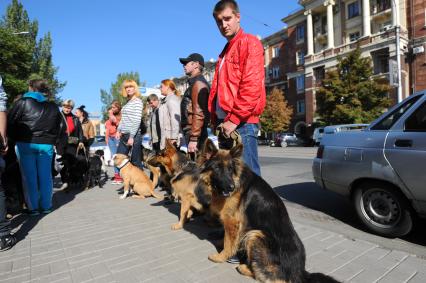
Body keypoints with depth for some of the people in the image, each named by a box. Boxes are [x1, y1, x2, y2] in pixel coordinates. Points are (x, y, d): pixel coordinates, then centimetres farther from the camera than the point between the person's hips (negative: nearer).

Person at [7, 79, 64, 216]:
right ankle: (46, 206, 16)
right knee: (45, 176, 9)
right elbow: (58, 127, 11)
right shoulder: (53, 107, 10)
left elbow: (10, 122, -2)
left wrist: (15, 138, 10)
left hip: (25, 144, -2)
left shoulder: (23, 102, -2)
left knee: (29, 176, 5)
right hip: (46, 145, 3)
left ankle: (32, 207, 11)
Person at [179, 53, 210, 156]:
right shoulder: (195, 82, 21)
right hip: (193, 134, 10)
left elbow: (199, 113, -21)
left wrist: (193, 138, -23)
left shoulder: (198, 83, -11)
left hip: (195, 135, -10)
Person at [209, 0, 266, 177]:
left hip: (242, 123, -8)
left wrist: (234, 119, -16)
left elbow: (252, 86, -14)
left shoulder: (250, 43, -1)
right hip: (226, 124, 8)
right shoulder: (225, 52, 24)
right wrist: (216, 119, 12)